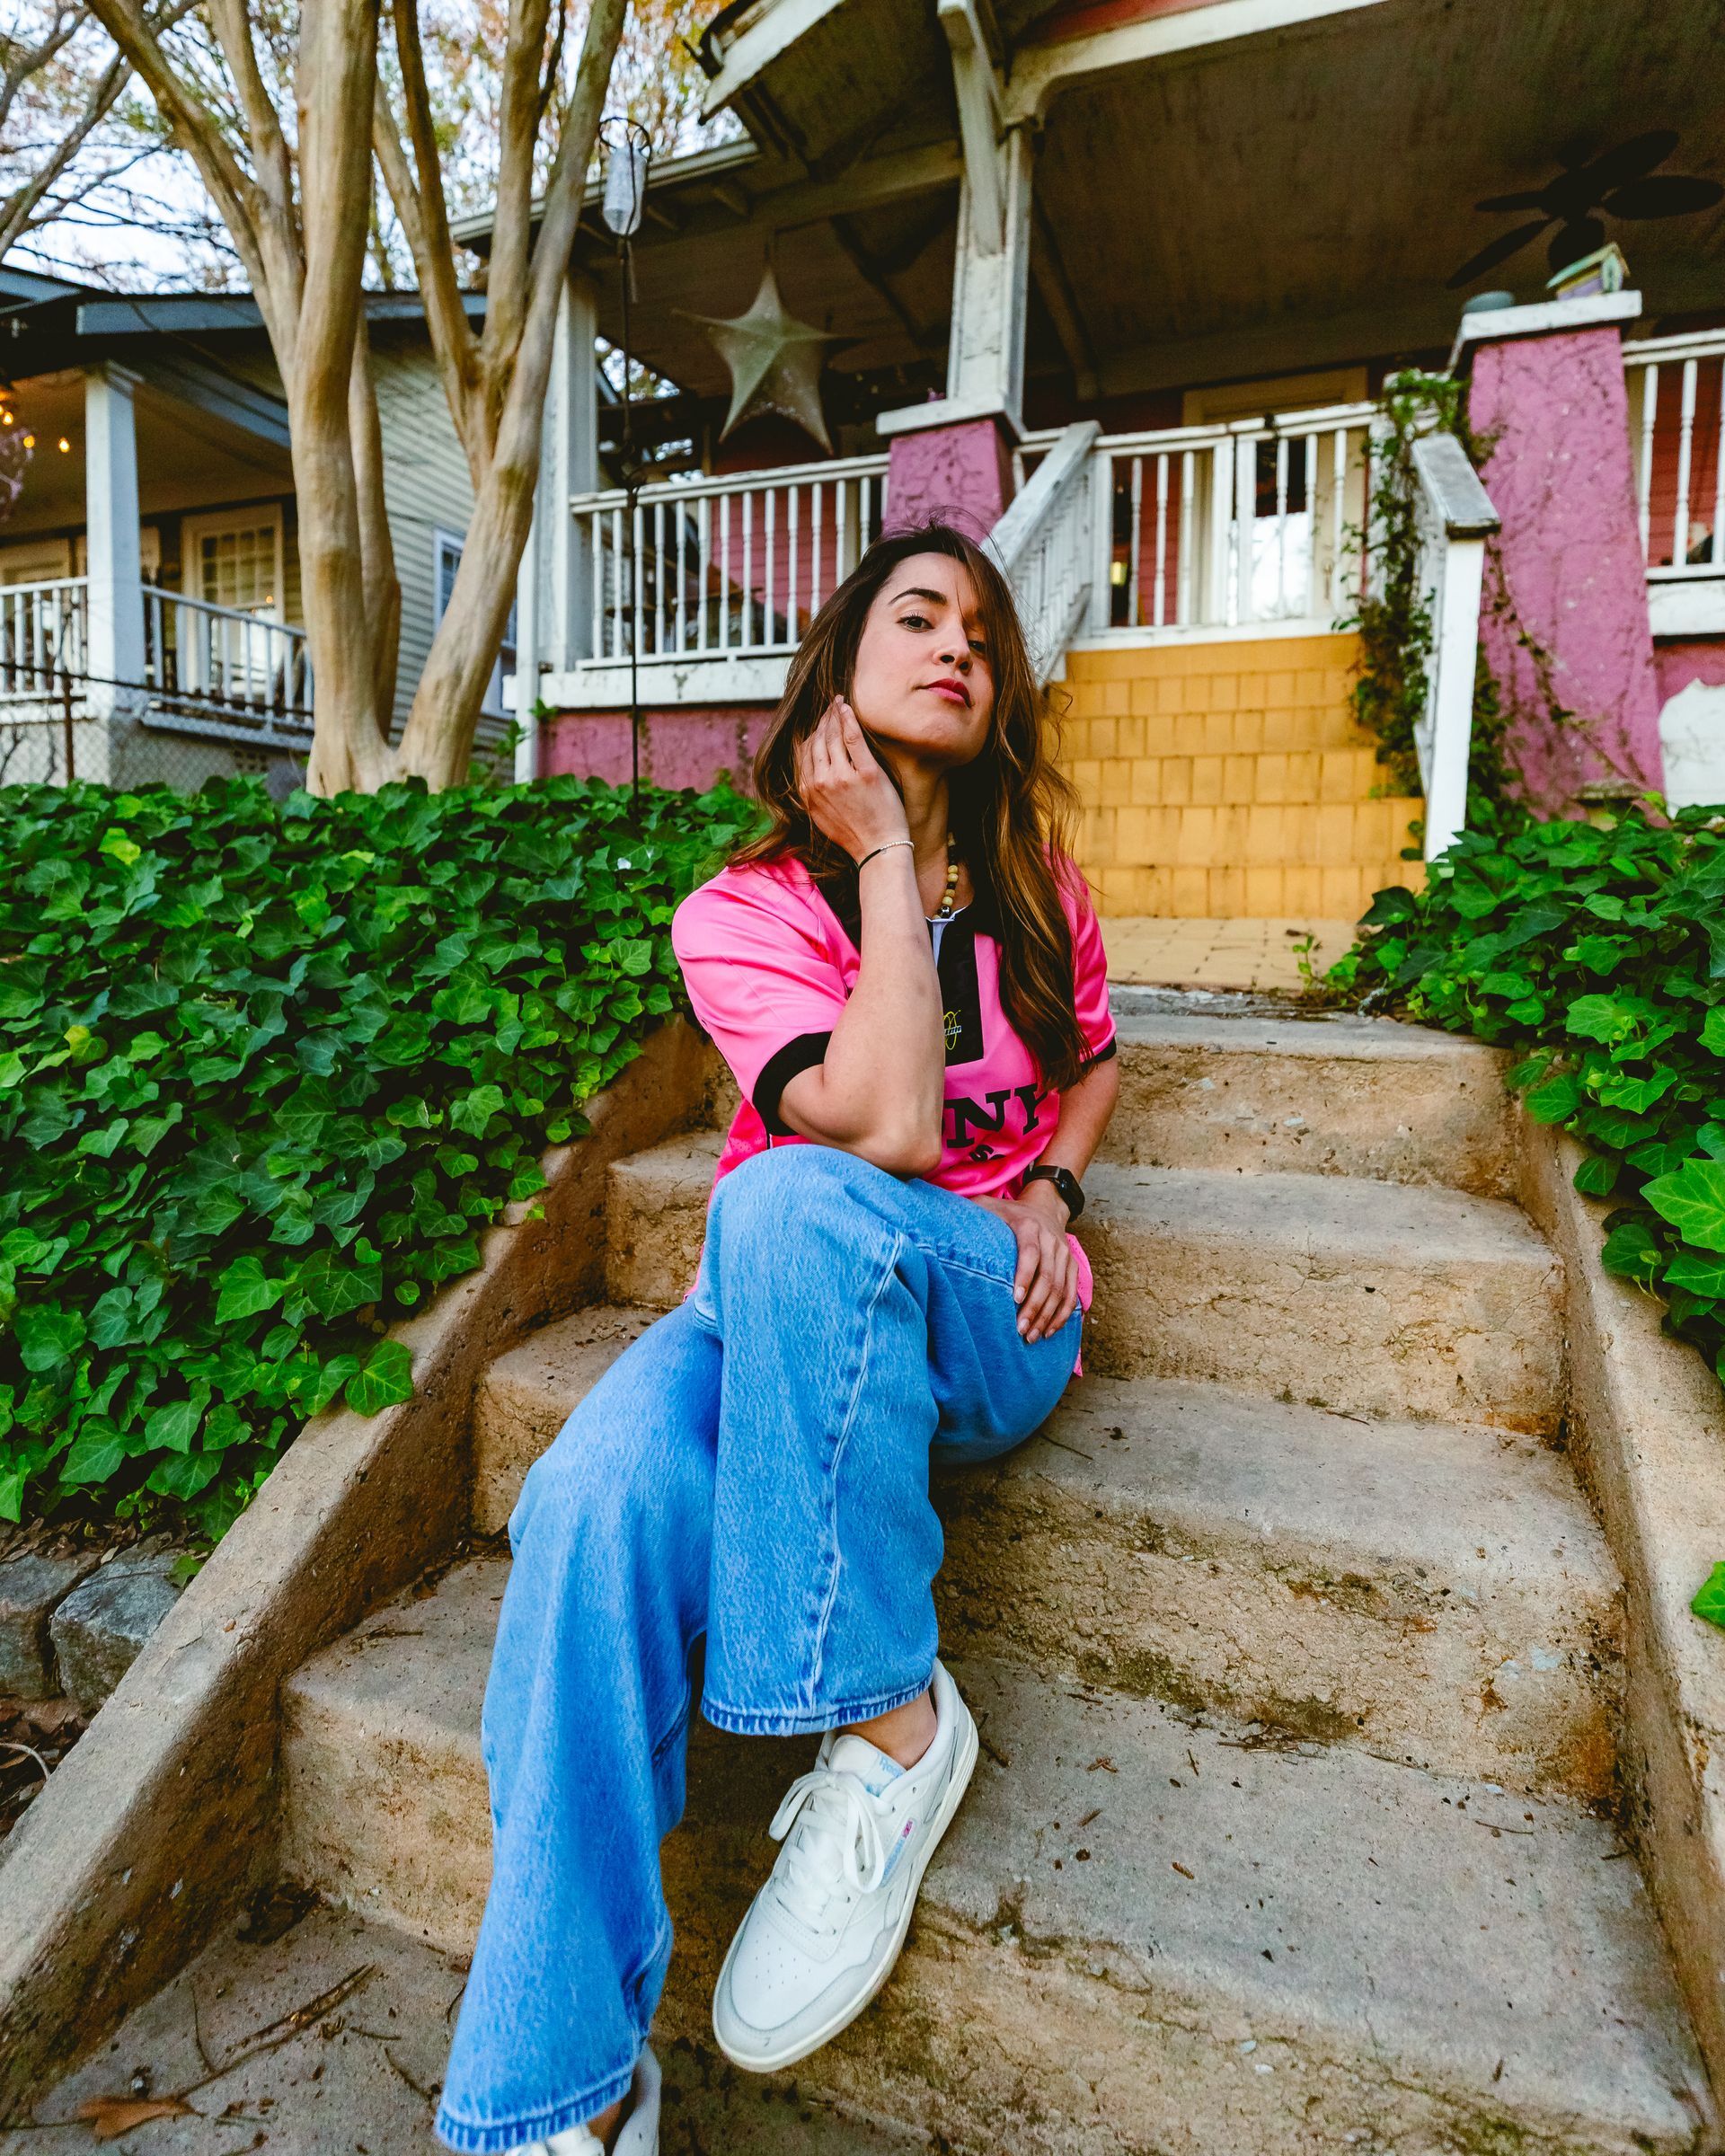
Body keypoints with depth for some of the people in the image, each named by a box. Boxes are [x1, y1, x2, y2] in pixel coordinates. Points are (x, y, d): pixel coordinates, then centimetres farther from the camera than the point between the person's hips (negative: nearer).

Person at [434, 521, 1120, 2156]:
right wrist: (886, 858, -13)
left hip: (987, 1322, 1)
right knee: (599, 1501, -33)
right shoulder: (738, 913, -2)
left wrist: (1050, 1188, 4)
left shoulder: (1036, 887, 9)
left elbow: (1093, 1060, 25)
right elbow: (888, 1121, -19)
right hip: (776, 1306, 0)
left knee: (797, 1199, -35)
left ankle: (886, 1723, -20)